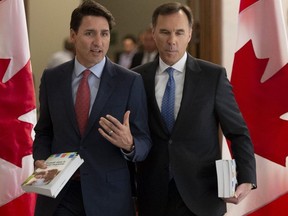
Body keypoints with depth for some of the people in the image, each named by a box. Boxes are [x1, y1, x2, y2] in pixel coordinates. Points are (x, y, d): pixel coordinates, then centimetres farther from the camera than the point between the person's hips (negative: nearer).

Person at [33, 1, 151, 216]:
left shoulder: (130, 82, -4)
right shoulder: (52, 78, 4)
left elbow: (144, 143, -3)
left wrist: (129, 144, -24)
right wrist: (40, 159, -5)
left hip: (109, 195, -1)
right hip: (58, 193, 2)